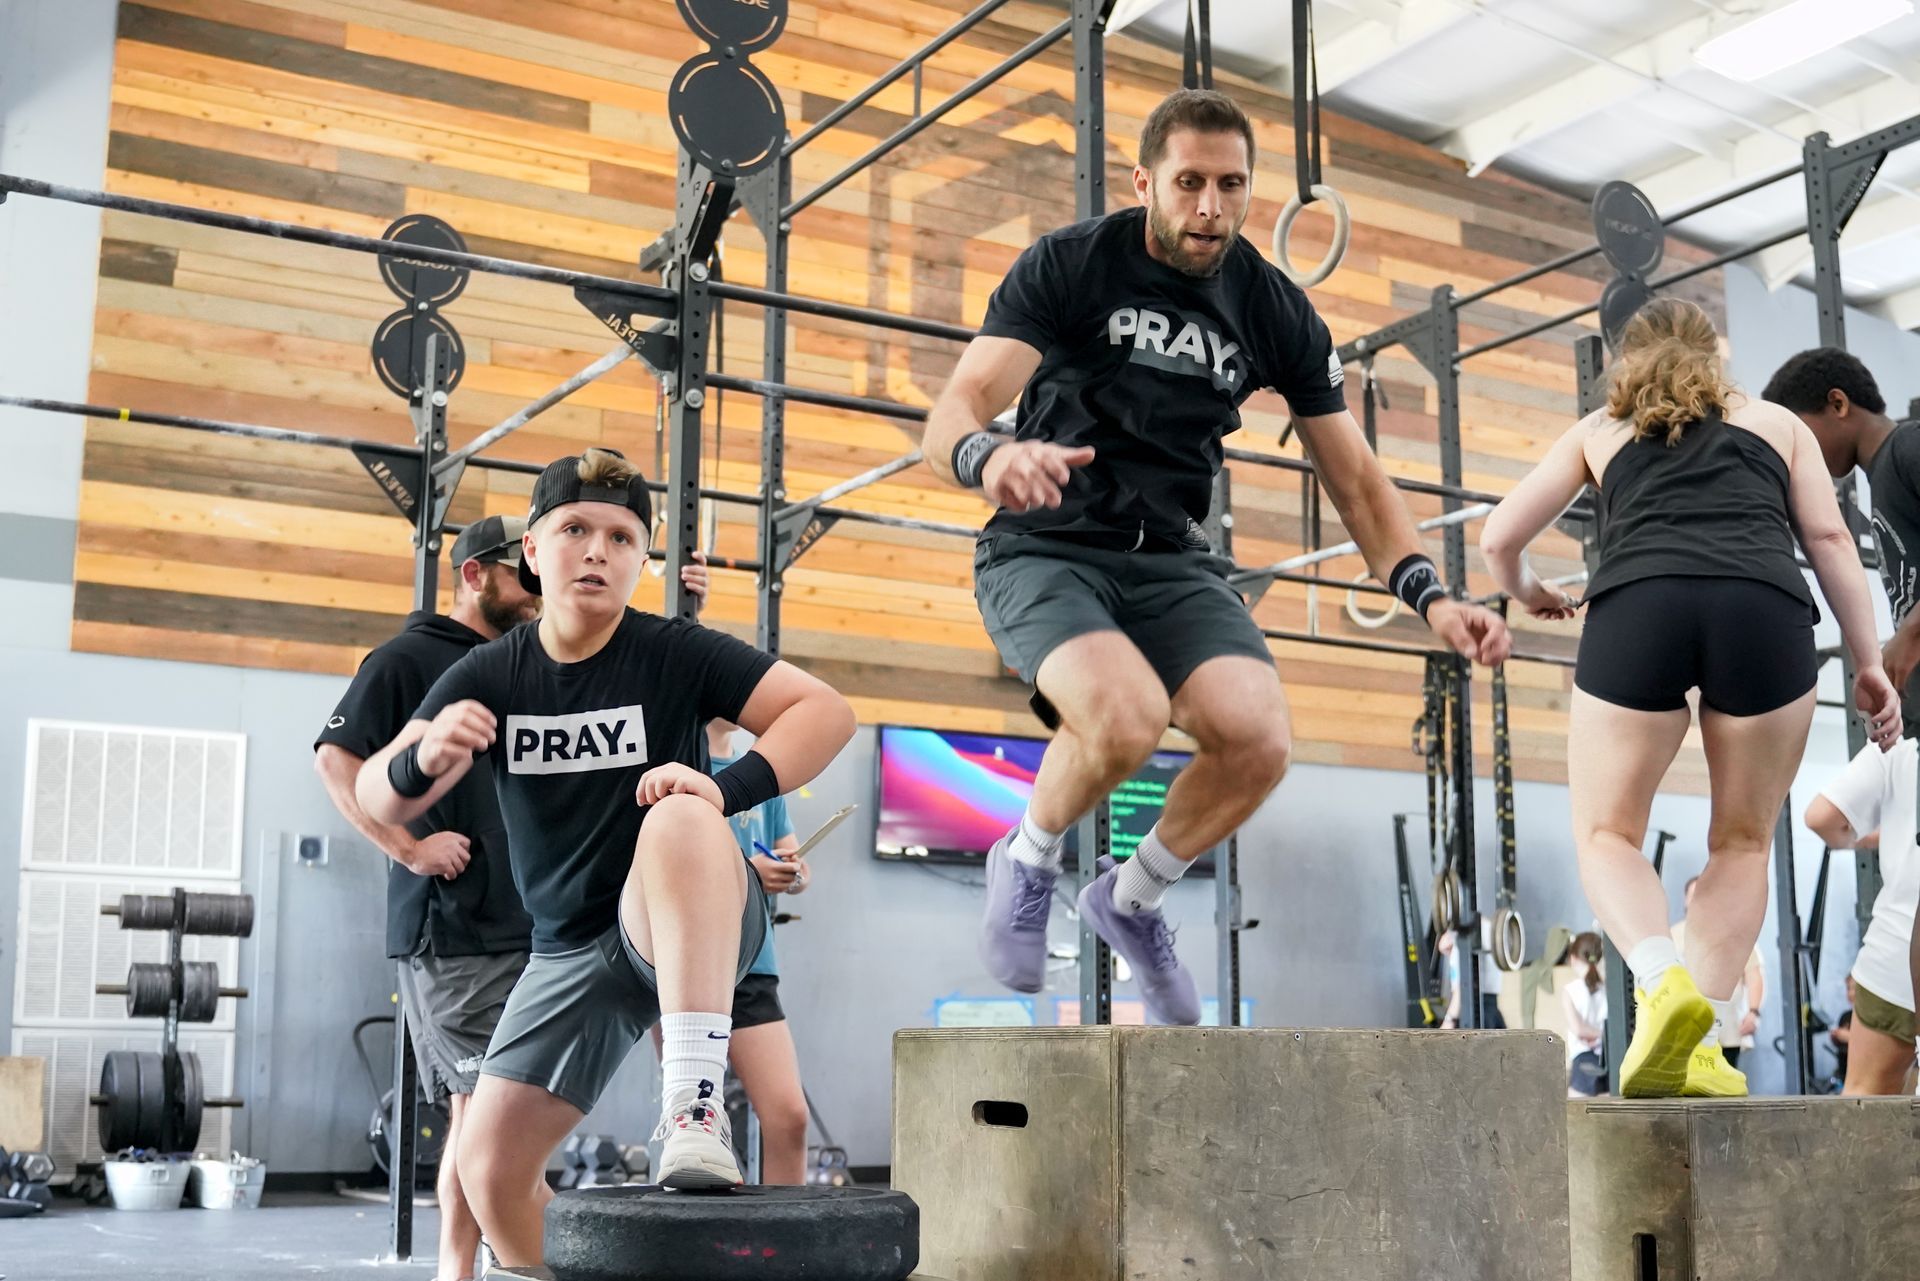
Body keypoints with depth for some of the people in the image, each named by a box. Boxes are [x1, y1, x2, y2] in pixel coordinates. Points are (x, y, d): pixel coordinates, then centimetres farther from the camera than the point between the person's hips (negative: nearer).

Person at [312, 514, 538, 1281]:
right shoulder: (411, 657, -3)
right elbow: (335, 757, -10)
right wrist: (409, 847, -17)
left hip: (524, 926, 8)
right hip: (451, 929, -7)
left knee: (479, 1110, 9)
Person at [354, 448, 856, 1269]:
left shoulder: (675, 654, -11)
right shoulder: (488, 677, -2)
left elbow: (827, 711, -15)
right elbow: (377, 798, -8)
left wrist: (731, 787, -33)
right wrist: (423, 759, -33)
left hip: (688, 929, -4)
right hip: (571, 949, 4)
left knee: (679, 820, -36)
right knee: (490, 1166, -3)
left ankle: (693, 1104, -42)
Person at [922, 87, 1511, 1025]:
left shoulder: (1275, 310, 3)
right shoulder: (1069, 265, -8)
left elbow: (1355, 480, 7)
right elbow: (950, 417, -18)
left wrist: (1429, 597, -8)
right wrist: (989, 459, -44)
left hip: (1170, 561, 4)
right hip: (1044, 550, -4)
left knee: (1259, 738, -22)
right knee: (1127, 716, -33)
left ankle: (1132, 898, 9)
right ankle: (1028, 860, 1)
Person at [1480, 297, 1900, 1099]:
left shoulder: (1598, 430, 28)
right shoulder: (1776, 421, 30)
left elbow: (1498, 538, 25)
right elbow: (1829, 539, 18)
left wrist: (1528, 595, 45)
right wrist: (1869, 664, 17)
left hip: (1635, 610, 0)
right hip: (1765, 611, 1)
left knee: (1607, 833, 11)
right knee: (1741, 842, 14)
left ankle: (1662, 980, -16)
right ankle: (1696, 1046, 3)